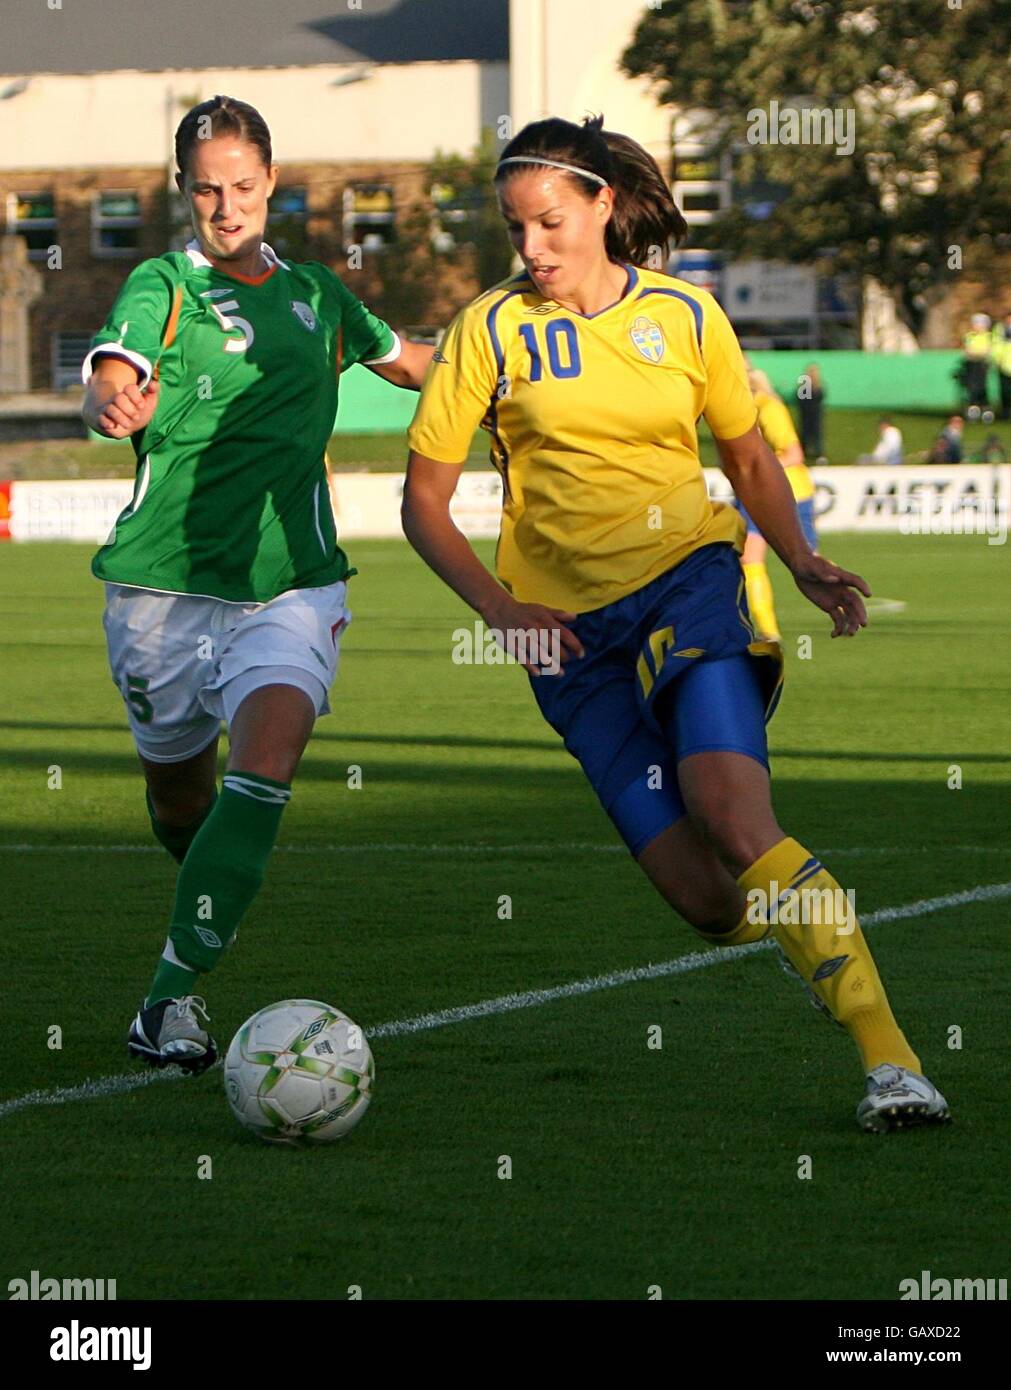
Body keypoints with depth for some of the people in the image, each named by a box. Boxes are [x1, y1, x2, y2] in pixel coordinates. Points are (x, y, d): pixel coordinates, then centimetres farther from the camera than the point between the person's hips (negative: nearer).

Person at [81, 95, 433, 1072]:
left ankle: (172, 991, -20)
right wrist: (116, 407, -47)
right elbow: (110, 380, -24)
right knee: (178, 796, 12)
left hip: (291, 584, 2)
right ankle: (210, 909, 47)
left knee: (264, 770, -23)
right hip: (164, 587, -1)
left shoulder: (313, 293, 12)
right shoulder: (161, 288, -2)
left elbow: (408, 361, 32)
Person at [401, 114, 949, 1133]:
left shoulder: (684, 315, 4)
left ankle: (889, 1057, -27)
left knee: (737, 826, -28)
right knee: (710, 905, -10)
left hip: (688, 580, -1)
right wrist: (500, 607, -11)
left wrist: (802, 563, 1)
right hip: (571, 627, 1)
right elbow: (423, 500, 4)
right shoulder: (492, 329, 0)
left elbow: (748, 457, 18)